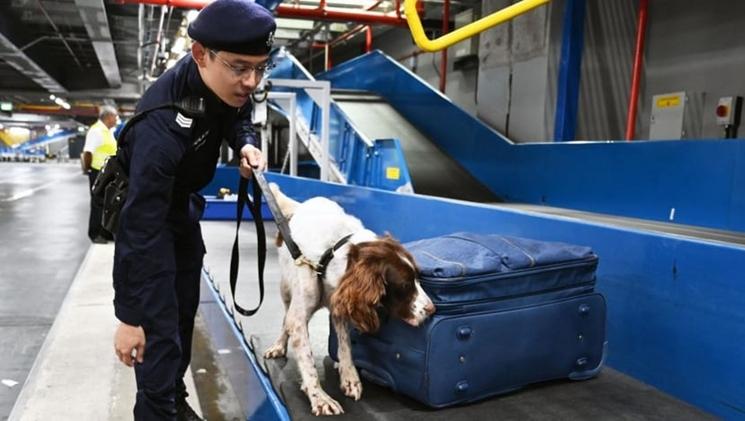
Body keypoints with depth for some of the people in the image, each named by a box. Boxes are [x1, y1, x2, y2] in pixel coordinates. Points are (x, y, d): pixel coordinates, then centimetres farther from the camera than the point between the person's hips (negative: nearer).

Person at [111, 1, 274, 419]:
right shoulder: (163, 124, -41)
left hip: (182, 203, 8)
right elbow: (141, 227, -39)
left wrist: (246, 143, -19)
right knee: (159, 325, -9)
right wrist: (129, 315, -34)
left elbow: (238, 114, 4)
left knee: (185, 310, 17)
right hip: (144, 208, -7)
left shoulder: (228, 85, -21)